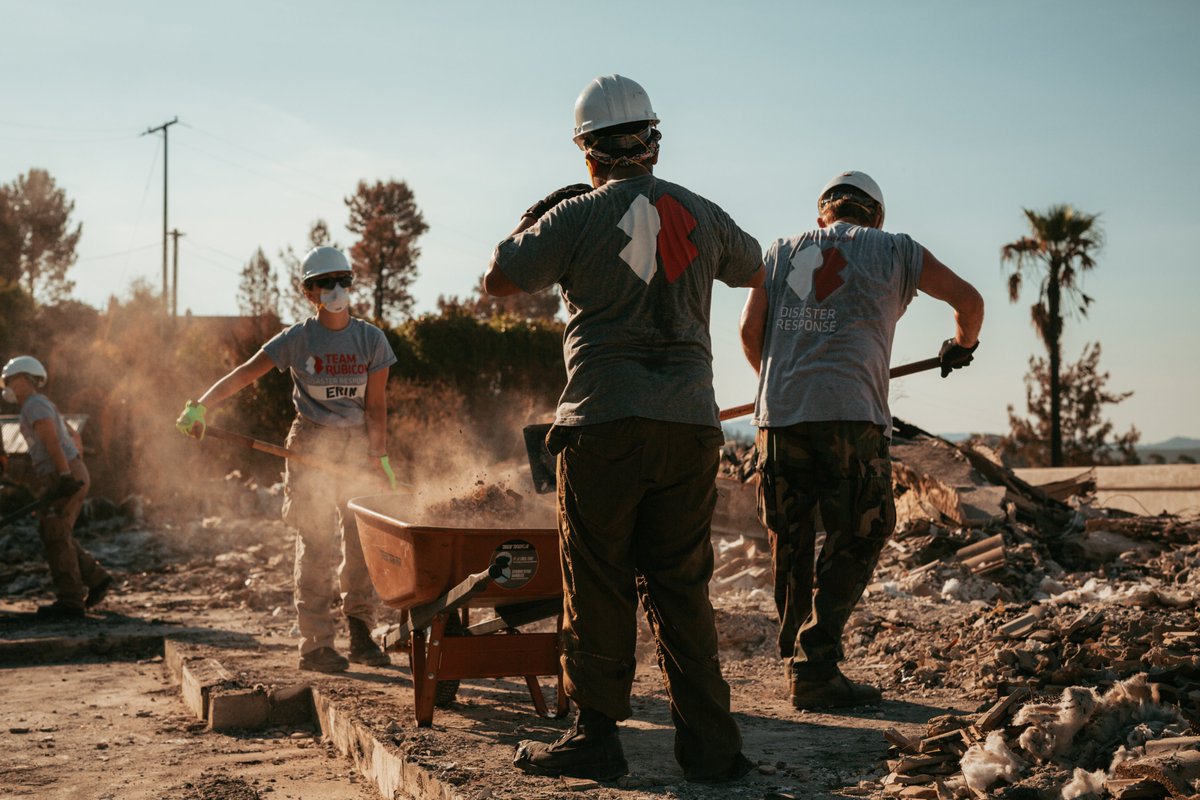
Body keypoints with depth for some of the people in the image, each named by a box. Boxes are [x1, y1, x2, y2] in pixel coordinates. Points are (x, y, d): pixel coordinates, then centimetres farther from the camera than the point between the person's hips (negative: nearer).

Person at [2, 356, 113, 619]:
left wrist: (66, 476, -28)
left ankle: (70, 602, -7)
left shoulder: (35, 405, -11)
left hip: (65, 479, -10)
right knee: (52, 534, 16)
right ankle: (96, 578, 18)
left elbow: (52, 441, -23)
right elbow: (74, 437, 29)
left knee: (56, 538, -8)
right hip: (68, 477, 10)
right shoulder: (43, 407, 22)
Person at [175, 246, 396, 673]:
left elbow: (375, 405, 1)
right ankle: (315, 643, 1)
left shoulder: (371, 339, 1)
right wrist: (199, 406, -21)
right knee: (316, 544, -4)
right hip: (310, 444, -2)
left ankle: (361, 635, 14)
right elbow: (243, 374, -9)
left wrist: (379, 455, -4)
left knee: (363, 541, 2)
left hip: (358, 444, 2)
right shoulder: (298, 338, -4)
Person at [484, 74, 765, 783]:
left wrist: (528, 224, 21)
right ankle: (710, 744, 10)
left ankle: (597, 737, 10)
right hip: (692, 424, 4)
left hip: (605, 423, -4)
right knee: (682, 587, 10)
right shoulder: (701, 214, 10)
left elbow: (497, 281, 5)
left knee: (599, 589, 5)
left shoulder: (577, 217, -3)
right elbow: (756, 270, 29)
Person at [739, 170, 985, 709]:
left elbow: (750, 329, 11)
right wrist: (961, 346, 38)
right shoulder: (893, 251, 14)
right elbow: (969, 300, 18)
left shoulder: (782, 252, 19)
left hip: (779, 414, 4)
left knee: (790, 544, 14)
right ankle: (816, 669, -6)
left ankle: (794, 659, 22)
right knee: (854, 544, 2)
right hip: (851, 416, -3)